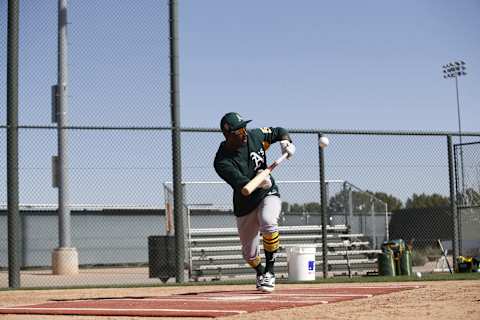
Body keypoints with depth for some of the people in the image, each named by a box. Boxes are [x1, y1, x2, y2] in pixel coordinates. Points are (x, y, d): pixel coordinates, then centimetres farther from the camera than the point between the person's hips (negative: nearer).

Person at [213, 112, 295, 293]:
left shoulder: (255, 136, -10)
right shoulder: (222, 162, -23)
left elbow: (278, 131, 8)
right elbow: (242, 185, -35)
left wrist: (286, 142, -13)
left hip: (268, 195, 1)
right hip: (245, 206, 0)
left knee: (268, 222, -34)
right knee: (249, 254, 9)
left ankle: (270, 271, -18)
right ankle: (260, 273, 46)